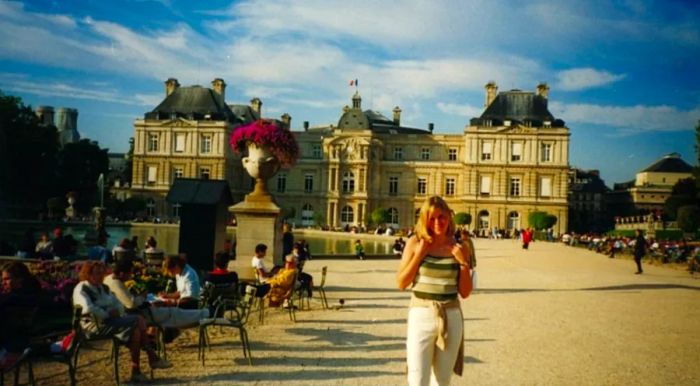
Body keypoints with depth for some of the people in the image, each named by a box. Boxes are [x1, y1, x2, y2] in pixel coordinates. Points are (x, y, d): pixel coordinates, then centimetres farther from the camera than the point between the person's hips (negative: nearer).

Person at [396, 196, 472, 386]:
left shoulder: (460, 247, 0)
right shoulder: (415, 243, -4)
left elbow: (465, 292, 2)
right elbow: (401, 283, -6)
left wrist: (463, 262, -11)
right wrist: (419, 254, -12)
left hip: (451, 318, 2)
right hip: (421, 315, -2)